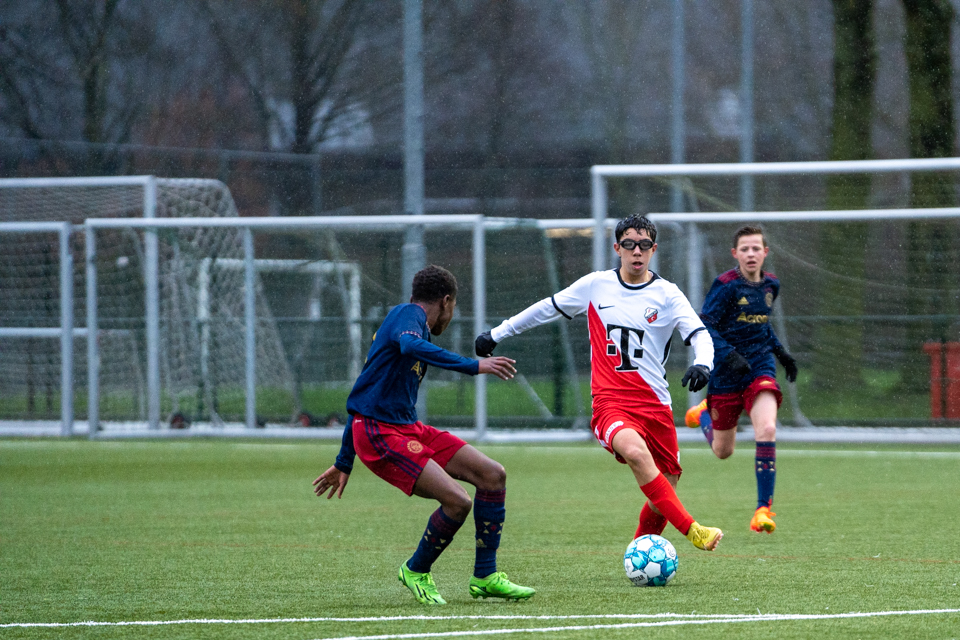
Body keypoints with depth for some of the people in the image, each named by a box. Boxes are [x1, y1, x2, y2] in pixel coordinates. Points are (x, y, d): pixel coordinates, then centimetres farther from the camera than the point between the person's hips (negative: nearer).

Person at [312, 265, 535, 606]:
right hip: (380, 434, -10)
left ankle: (485, 577, 10)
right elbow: (411, 346, -33)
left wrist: (344, 463, 33)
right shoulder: (407, 314, -6)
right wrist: (473, 366, -35)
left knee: (493, 475, 3)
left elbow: (366, 397, 28)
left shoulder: (409, 318, 24)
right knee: (458, 501, -22)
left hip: (409, 429, 10)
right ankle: (416, 572, 4)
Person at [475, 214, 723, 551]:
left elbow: (700, 335, -7)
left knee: (664, 496, 4)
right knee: (635, 450, -34)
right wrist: (497, 334, 23)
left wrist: (702, 364, -29)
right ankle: (691, 529, -35)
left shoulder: (667, 294, 3)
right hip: (610, 403, -2)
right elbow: (548, 308, 19)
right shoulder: (596, 285, 6)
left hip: (655, 405, 2)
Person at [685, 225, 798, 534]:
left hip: (760, 366, 3)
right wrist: (729, 355, -27)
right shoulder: (726, 285, -13)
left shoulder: (771, 285, 5)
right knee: (723, 452, 10)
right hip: (726, 372, -3)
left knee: (767, 430, -23)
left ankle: (764, 508, -19)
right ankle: (703, 413, 47)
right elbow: (703, 326, -16)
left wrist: (780, 351, 19)